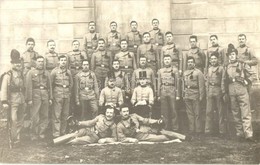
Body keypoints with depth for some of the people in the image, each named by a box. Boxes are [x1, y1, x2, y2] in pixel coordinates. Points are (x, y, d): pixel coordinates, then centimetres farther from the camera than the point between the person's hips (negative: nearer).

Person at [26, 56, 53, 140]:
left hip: (45, 95, 4)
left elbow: (50, 86, 13)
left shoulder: (47, 73, 13)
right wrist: (29, 99, -10)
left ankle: (42, 133, 16)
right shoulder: (31, 72, 2)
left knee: (45, 116, 6)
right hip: (35, 95, -4)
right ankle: (34, 135, 7)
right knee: (35, 117, -3)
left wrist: (50, 98, 8)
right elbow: (29, 87, -4)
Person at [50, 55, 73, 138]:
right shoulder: (54, 71, -1)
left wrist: (68, 92, 12)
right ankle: (56, 134, -3)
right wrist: (53, 92, 2)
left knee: (65, 115, 8)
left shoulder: (68, 72, 11)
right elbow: (50, 83, 1)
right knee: (56, 115, -6)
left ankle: (63, 132, 18)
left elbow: (71, 83, 19)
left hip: (67, 95, 5)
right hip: (58, 95, -5)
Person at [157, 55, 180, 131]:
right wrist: (158, 95, 8)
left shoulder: (175, 69, 3)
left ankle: (175, 127, 7)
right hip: (163, 91, 3)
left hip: (172, 91, -3)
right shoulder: (160, 71, 12)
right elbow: (159, 83, 13)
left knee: (173, 110, -1)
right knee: (165, 111, 4)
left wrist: (178, 95, -4)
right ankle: (167, 127, 14)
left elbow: (177, 82, 1)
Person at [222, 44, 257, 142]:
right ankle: (239, 134, 13)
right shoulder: (227, 67, 13)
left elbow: (253, 75, 2)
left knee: (246, 113, -7)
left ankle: (248, 134, -9)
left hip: (242, 90, -4)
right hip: (232, 92, 4)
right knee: (236, 114, 6)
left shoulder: (243, 65, 3)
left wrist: (246, 82, -9)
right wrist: (225, 92, 12)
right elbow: (224, 80, 16)